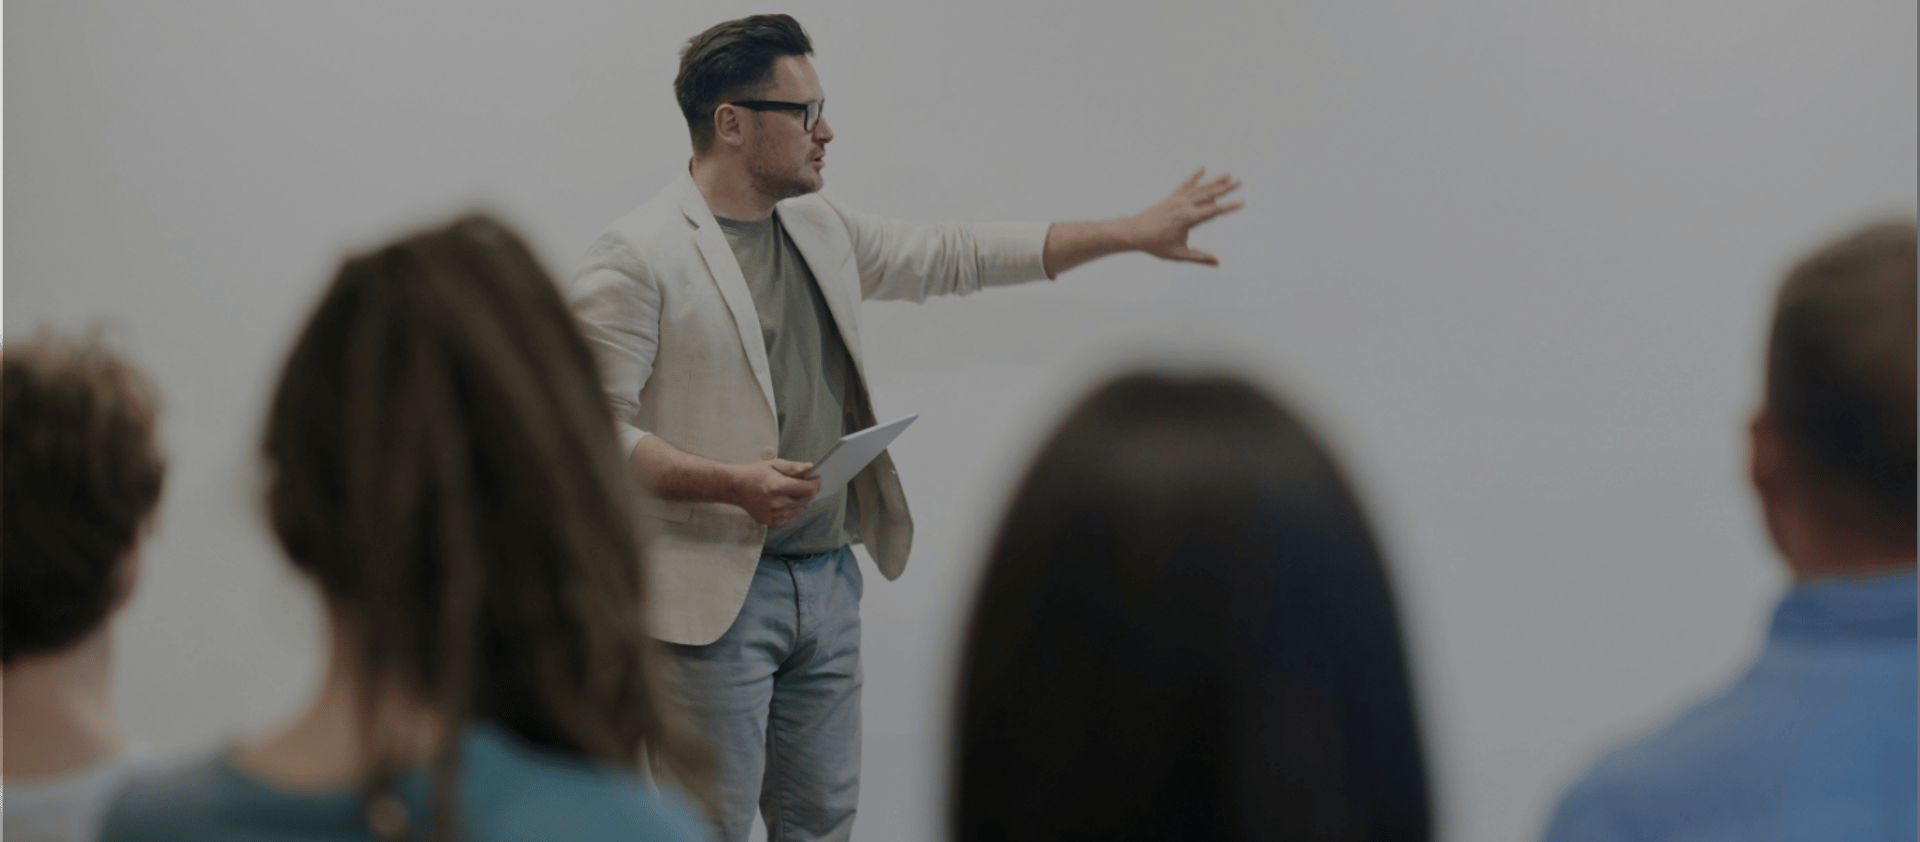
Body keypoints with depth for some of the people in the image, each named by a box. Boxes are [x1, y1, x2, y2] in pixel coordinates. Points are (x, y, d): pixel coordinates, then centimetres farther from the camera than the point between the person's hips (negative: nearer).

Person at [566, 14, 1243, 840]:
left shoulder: (822, 229, 13)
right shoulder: (637, 255, -11)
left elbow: (953, 256, 21)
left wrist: (1132, 232, 20)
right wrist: (733, 483, -25)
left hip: (829, 579, 8)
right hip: (716, 593, -7)